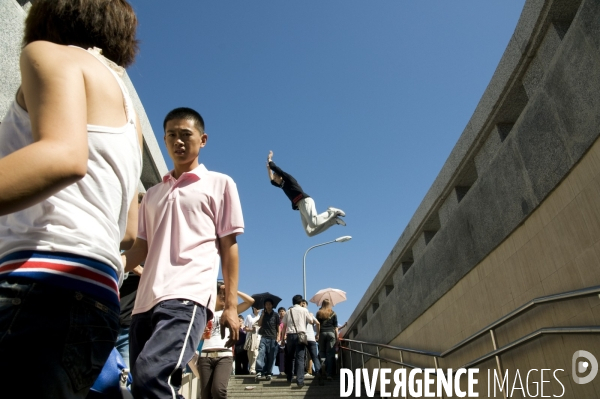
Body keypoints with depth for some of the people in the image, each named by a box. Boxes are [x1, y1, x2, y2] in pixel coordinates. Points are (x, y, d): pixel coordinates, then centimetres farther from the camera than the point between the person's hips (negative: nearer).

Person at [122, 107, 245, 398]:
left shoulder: (219, 184, 10)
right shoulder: (153, 194, 23)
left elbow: (228, 246, 5)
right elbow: (141, 247, 22)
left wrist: (231, 305, -1)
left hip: (188, 297, -6)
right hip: (146, 301, 6)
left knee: (150, 375, -25)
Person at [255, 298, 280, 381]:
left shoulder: (276, 315, 5)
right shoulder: (263, 314, 15)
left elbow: (278, 327, 5)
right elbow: (259, 324, 6)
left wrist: (278, 337, -5)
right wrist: (262, 315, -3)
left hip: (273, 338, -1)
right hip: (264, 337, 2)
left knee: (271, 357, -1)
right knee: (261, 353, -14)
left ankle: (268, 373, 4)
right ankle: (259, 371, -18)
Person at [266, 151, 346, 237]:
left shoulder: (288, 178, 7)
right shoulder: (283, 185, 28)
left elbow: (275, 168, 6)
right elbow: (271, 180, 44)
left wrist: (269, 159, 22)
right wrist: (268, 168, 43)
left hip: (305, 201, -8)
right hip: (301, 206, 8)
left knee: (313, 223, -30)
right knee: (310, 233, -8)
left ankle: (332, 212, -9)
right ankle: (332, 219, -3)